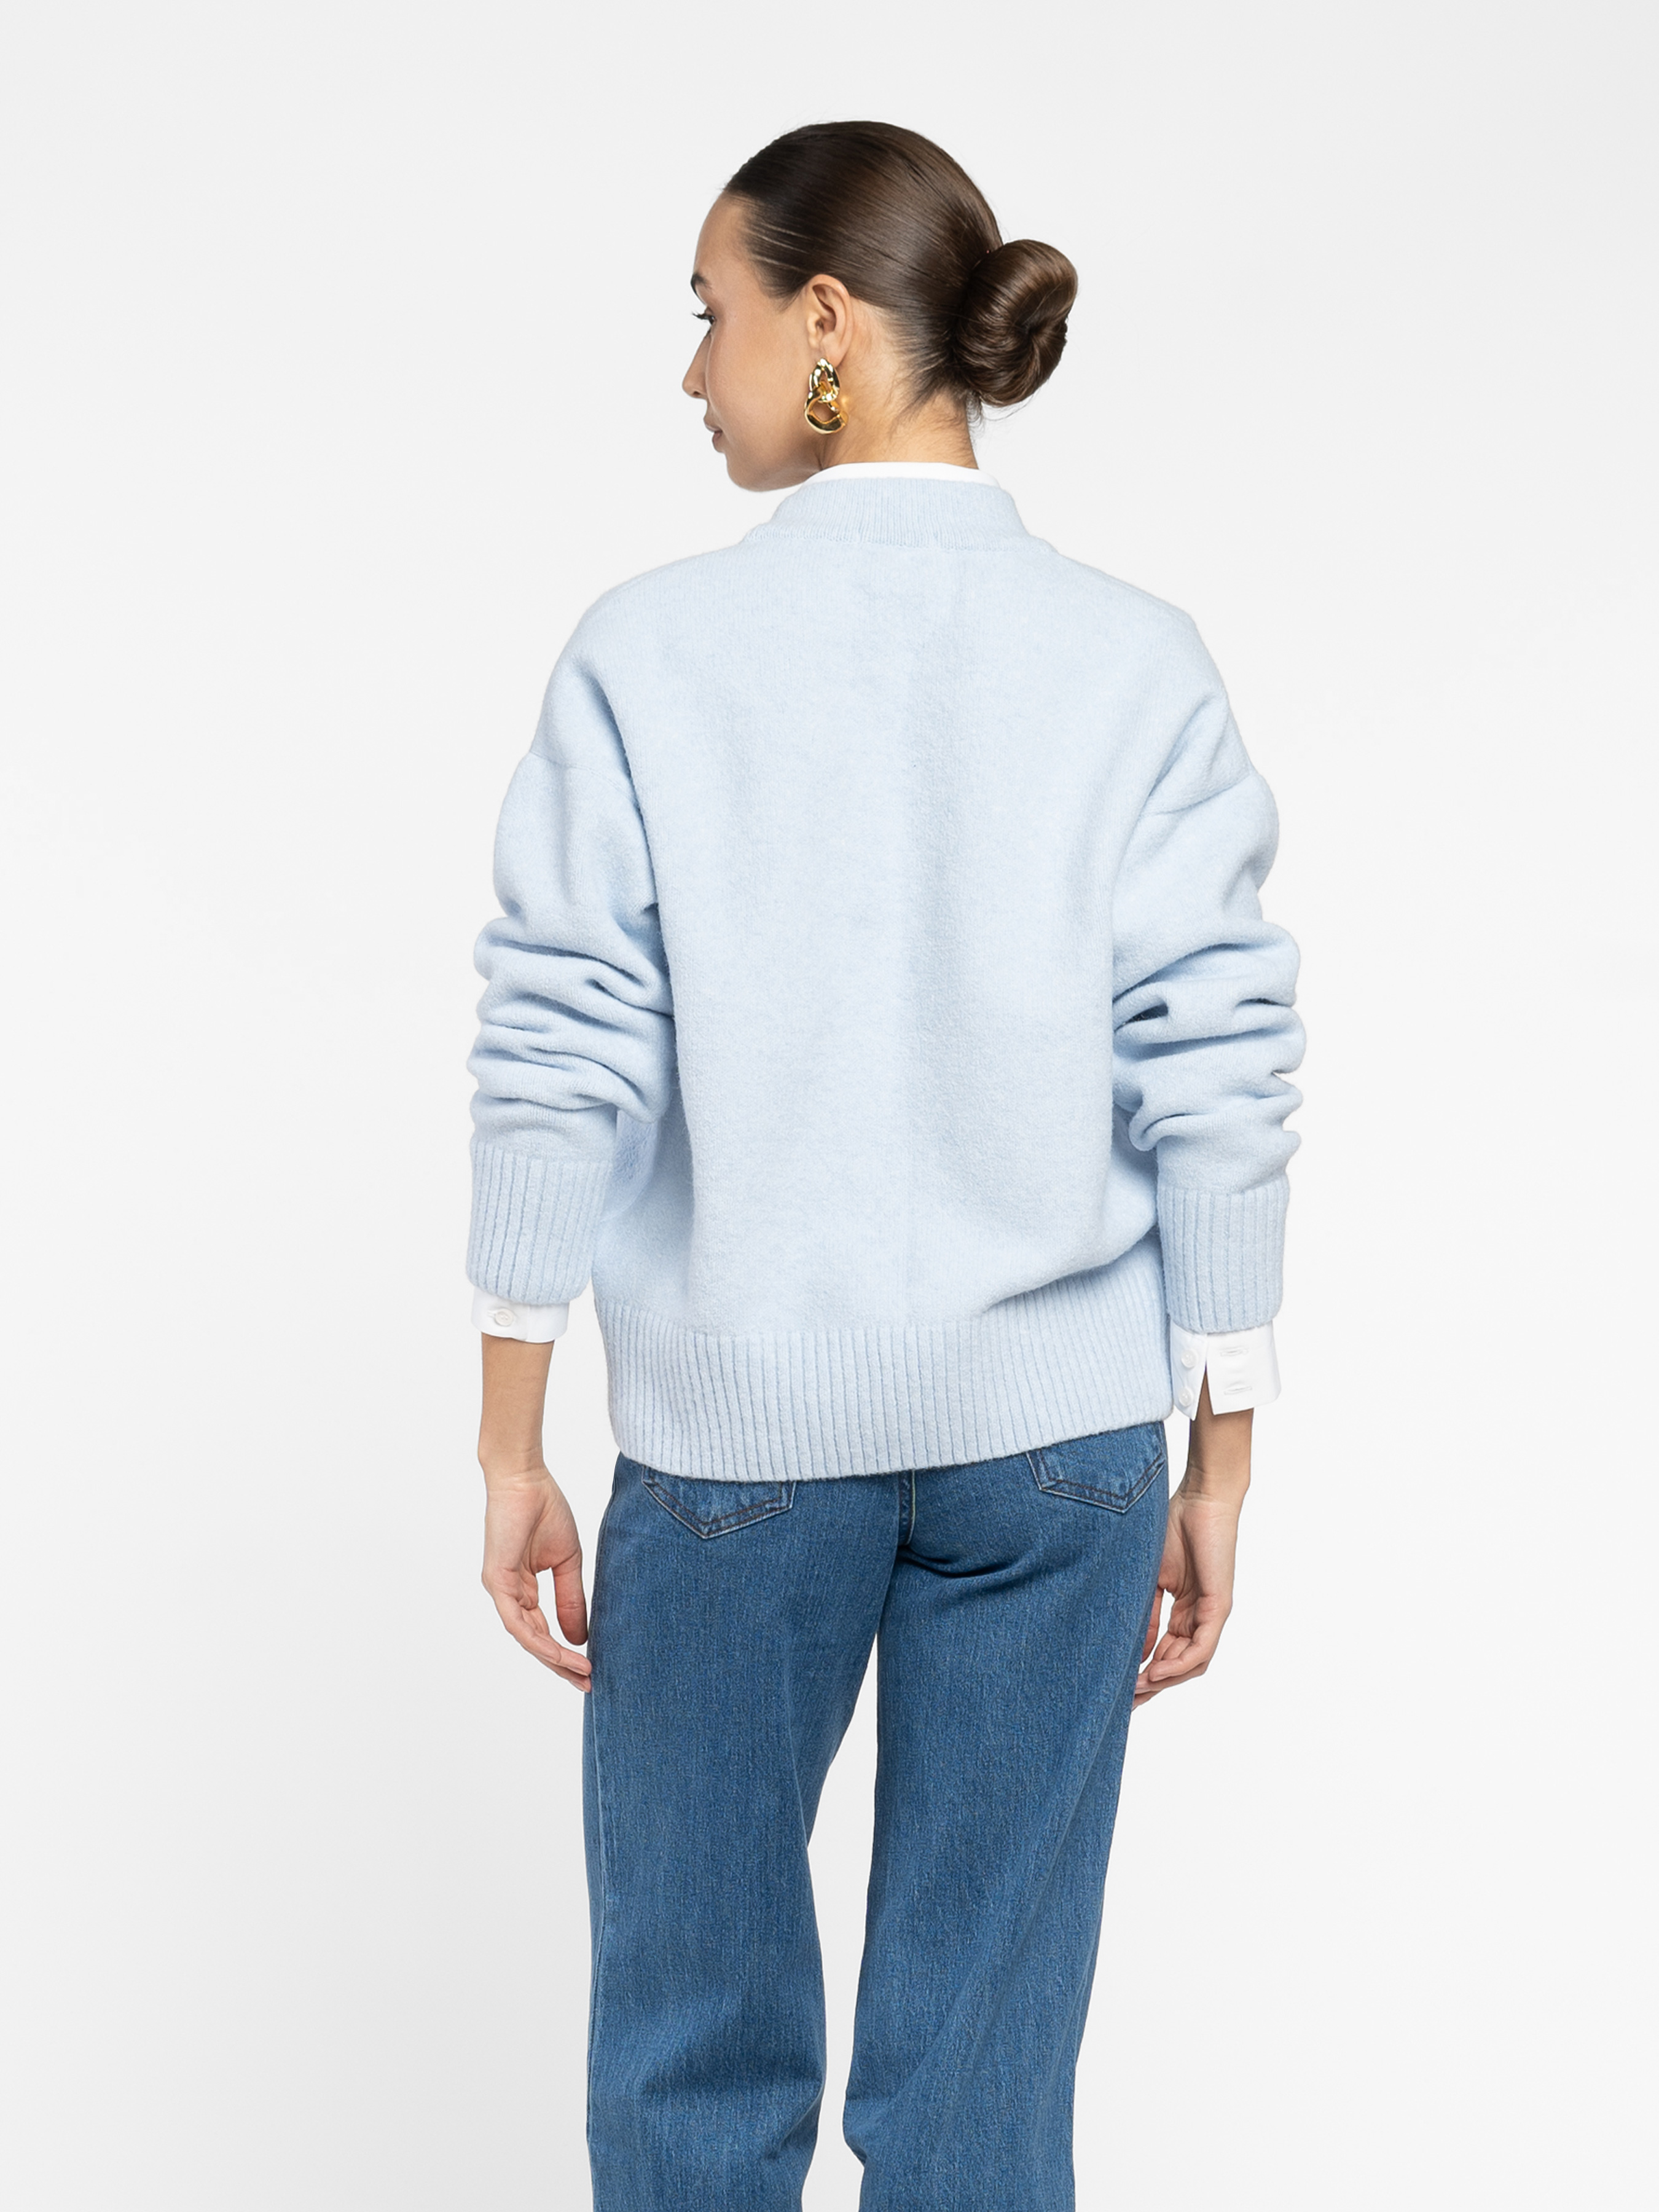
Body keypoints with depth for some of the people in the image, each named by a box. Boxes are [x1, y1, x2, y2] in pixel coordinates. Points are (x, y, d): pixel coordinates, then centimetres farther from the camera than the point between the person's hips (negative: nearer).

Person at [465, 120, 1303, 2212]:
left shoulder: (651, 652, -7)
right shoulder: (1137, 665, -3)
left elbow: (559, 1071, -7)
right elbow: (1217, 1091, -4)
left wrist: (510, 1444, 2)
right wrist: (1218, 1469, 5)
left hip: (735, 1431, -1)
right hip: (1057, 1432, 1)